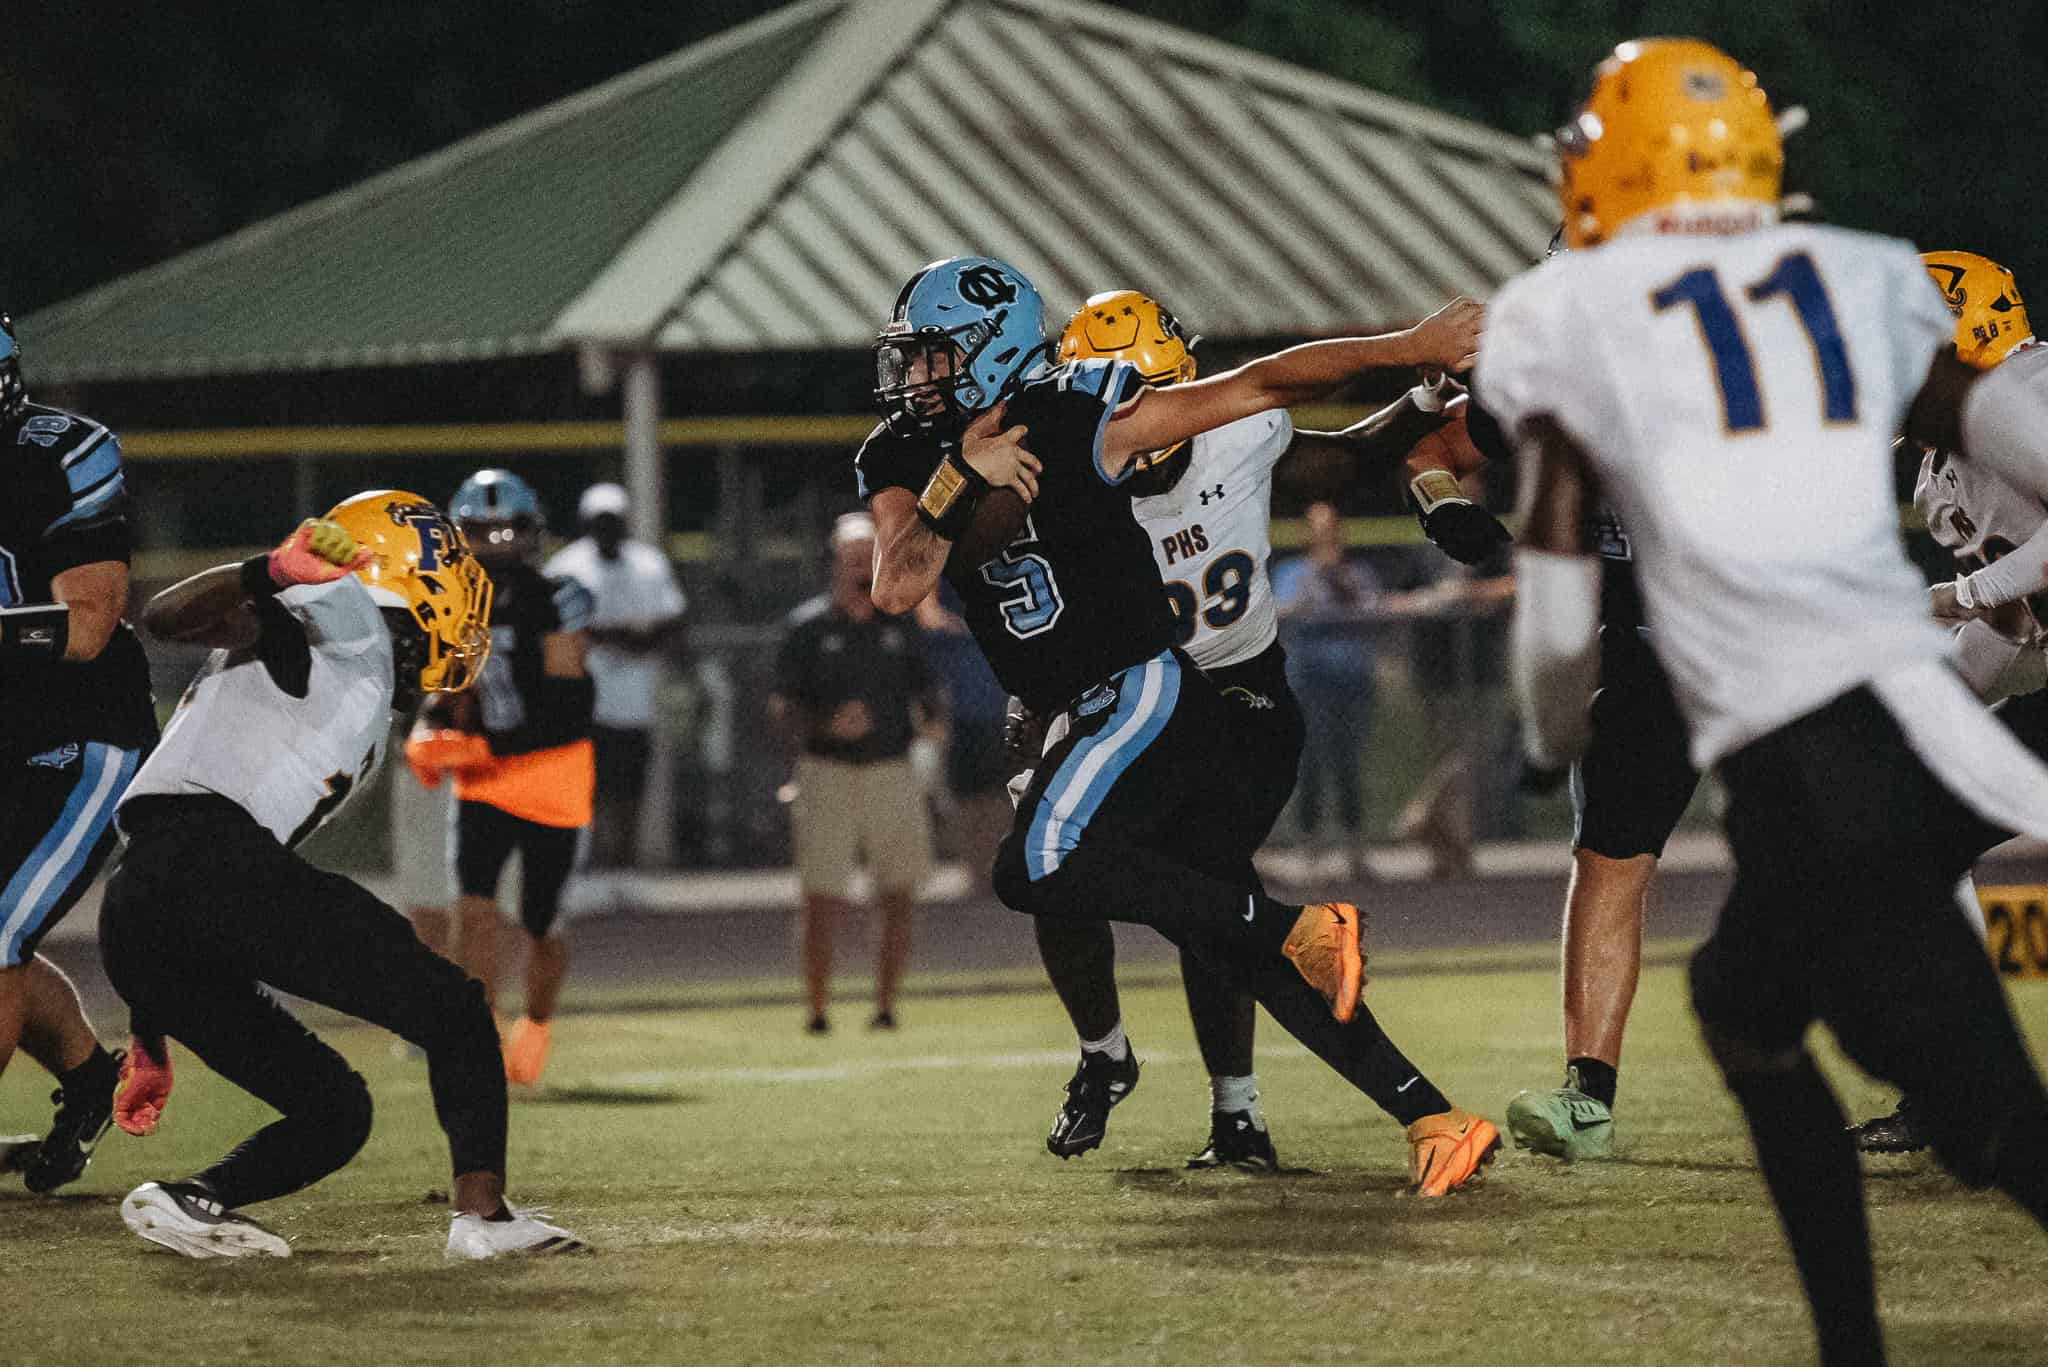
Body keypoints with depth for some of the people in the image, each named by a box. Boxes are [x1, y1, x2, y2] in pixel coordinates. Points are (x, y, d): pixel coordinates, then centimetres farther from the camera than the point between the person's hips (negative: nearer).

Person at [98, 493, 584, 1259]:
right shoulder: (351, 622, 10)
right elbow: (170, 619, -8)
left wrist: (152, 1043, 29)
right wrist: (273, 575, -24)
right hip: (211, 858, -9)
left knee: (335, 1111, 15)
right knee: (452, 1012, -3)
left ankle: (186, 1204, -4)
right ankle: (483, 1215, -12)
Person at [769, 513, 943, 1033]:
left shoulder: (899, 623, 9)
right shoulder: (808, 625, 0)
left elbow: (925, 688, 14)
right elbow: (781, 706, -2)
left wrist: (933, 716, -9)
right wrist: (828, 725, -20)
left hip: (892, 771, 3)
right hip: (827, 772, -3)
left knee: (899, 900, 0)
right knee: (822, 902, -4)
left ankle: (885, 1008, 10)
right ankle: (816, 1013, 5)